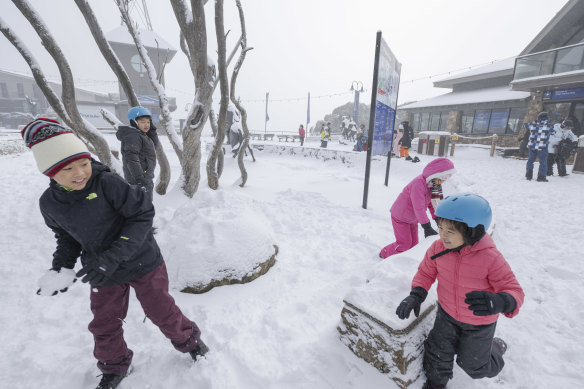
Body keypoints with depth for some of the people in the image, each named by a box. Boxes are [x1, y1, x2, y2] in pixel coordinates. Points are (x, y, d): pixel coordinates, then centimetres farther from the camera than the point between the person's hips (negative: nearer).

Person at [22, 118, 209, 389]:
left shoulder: (108, 183, -23)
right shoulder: (50, 203, -4)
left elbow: (143, 215, -22)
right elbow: (67, 237, 12)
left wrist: (113, 257, -27)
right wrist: (61, 267, -4)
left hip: (142, 263, -4)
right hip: (103, 275, 5)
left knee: (162, 312, 9)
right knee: (104, 326, 18)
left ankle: (189, 341, 38)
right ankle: (114, 367, 48)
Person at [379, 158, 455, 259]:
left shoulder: (433, 185, -2)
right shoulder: (418, 184, -32)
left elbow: (432, 202, 7)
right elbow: (419, 208, -36)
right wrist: (427, 227, -36)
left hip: (413, 218, 9)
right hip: (400, 217, -9)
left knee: (414, 243, 12)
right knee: (404, 244, -3)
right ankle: (384, 254, 17)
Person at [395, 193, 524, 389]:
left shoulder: (490, 257, -31)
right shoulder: (437, 248, -20)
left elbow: (514, 291, -24)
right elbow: (425, 272, -5)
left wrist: (499, 302, -48)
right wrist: (416, 295, -21)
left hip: (479, 322, -2)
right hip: (447, 314, 2)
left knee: (472, 364, 20)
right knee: (438, 354, 9)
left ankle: (495, 347, 52)